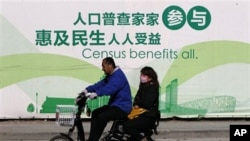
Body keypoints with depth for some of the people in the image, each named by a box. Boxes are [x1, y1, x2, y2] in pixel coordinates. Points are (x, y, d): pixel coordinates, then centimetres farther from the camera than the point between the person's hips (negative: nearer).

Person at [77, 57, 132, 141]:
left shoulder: (118, 76, -20)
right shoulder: (110, 76, 14)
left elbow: (109, 88, -37)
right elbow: (100, 84, 3)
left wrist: (96, 94, -49)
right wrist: (87, 90, -10)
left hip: (122, 107, -10)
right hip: (115, 104, 10)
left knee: (102, 117, -24)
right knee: (95, 113, 5)